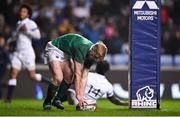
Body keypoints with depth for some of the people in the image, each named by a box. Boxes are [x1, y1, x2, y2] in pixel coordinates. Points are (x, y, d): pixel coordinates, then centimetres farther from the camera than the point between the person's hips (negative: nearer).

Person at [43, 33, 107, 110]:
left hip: (66, 52, 8)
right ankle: (47, 102, -2)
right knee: (58, 78, -22)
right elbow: (77, 74, -34)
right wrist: (78, 95, -33)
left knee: (69, 78, -1)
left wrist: (81, 96, -15)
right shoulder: (81, 49, -35)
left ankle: (57, 101, 18)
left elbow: (84, 77, -8)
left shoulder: (92, 56, -9)